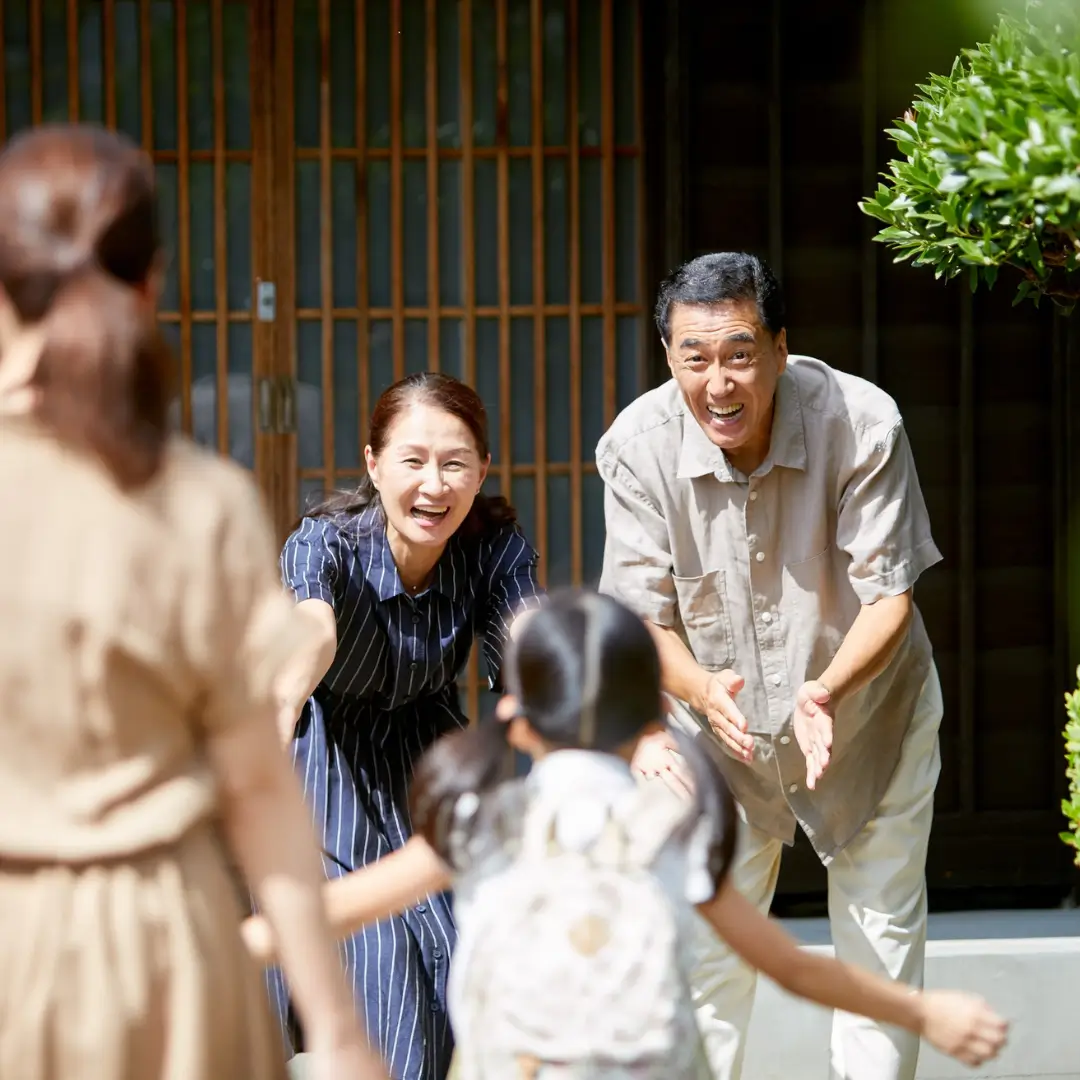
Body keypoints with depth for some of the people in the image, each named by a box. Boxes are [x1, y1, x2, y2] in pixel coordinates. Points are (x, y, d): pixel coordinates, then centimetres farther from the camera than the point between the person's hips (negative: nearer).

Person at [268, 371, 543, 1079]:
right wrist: (278, 714, -71)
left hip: (428, 776, 3)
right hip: (329, 782, -3)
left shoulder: (496, 546, -16)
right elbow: (310, 634, -48)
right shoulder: (325, 545, -26)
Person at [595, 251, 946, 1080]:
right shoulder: (637, 446, -22)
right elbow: (642, 614, -16)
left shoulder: (861, 422, -26)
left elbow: (889, 593, -21)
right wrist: (702, 690, -37)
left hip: (868, 722, -1)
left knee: (882, 937, 8)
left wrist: (829, 688, -40)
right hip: (720, 729, 1)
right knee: (705, 942, 5)